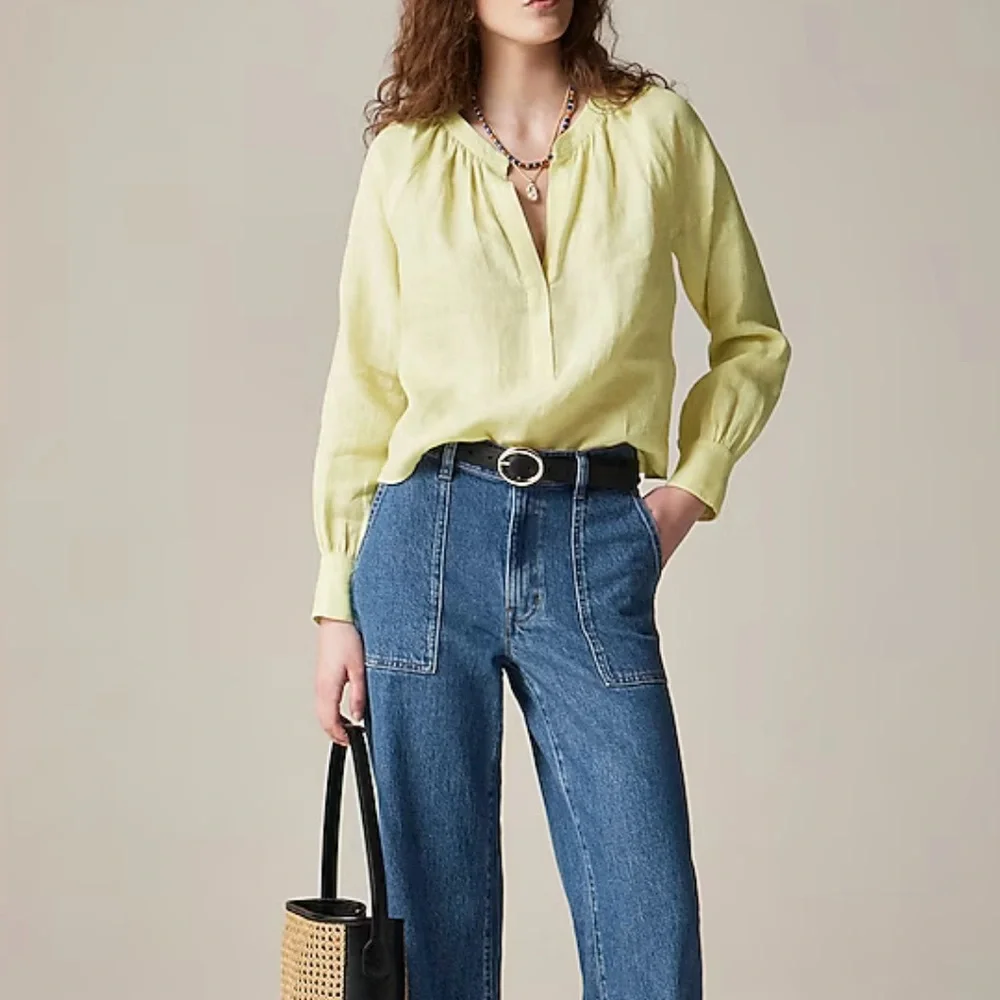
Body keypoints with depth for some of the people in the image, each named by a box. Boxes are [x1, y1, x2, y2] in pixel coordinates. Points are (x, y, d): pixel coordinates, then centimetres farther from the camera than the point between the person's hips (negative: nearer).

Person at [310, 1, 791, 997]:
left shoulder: (658, 128, 8)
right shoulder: (405, 157, 8)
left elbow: (752, 337, 17)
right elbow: (362, 387, 8)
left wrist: (692, 488, 3)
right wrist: (336, 604, 4)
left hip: (599, 549, 0)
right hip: (432, 538, 0)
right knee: (437, 916, 5)